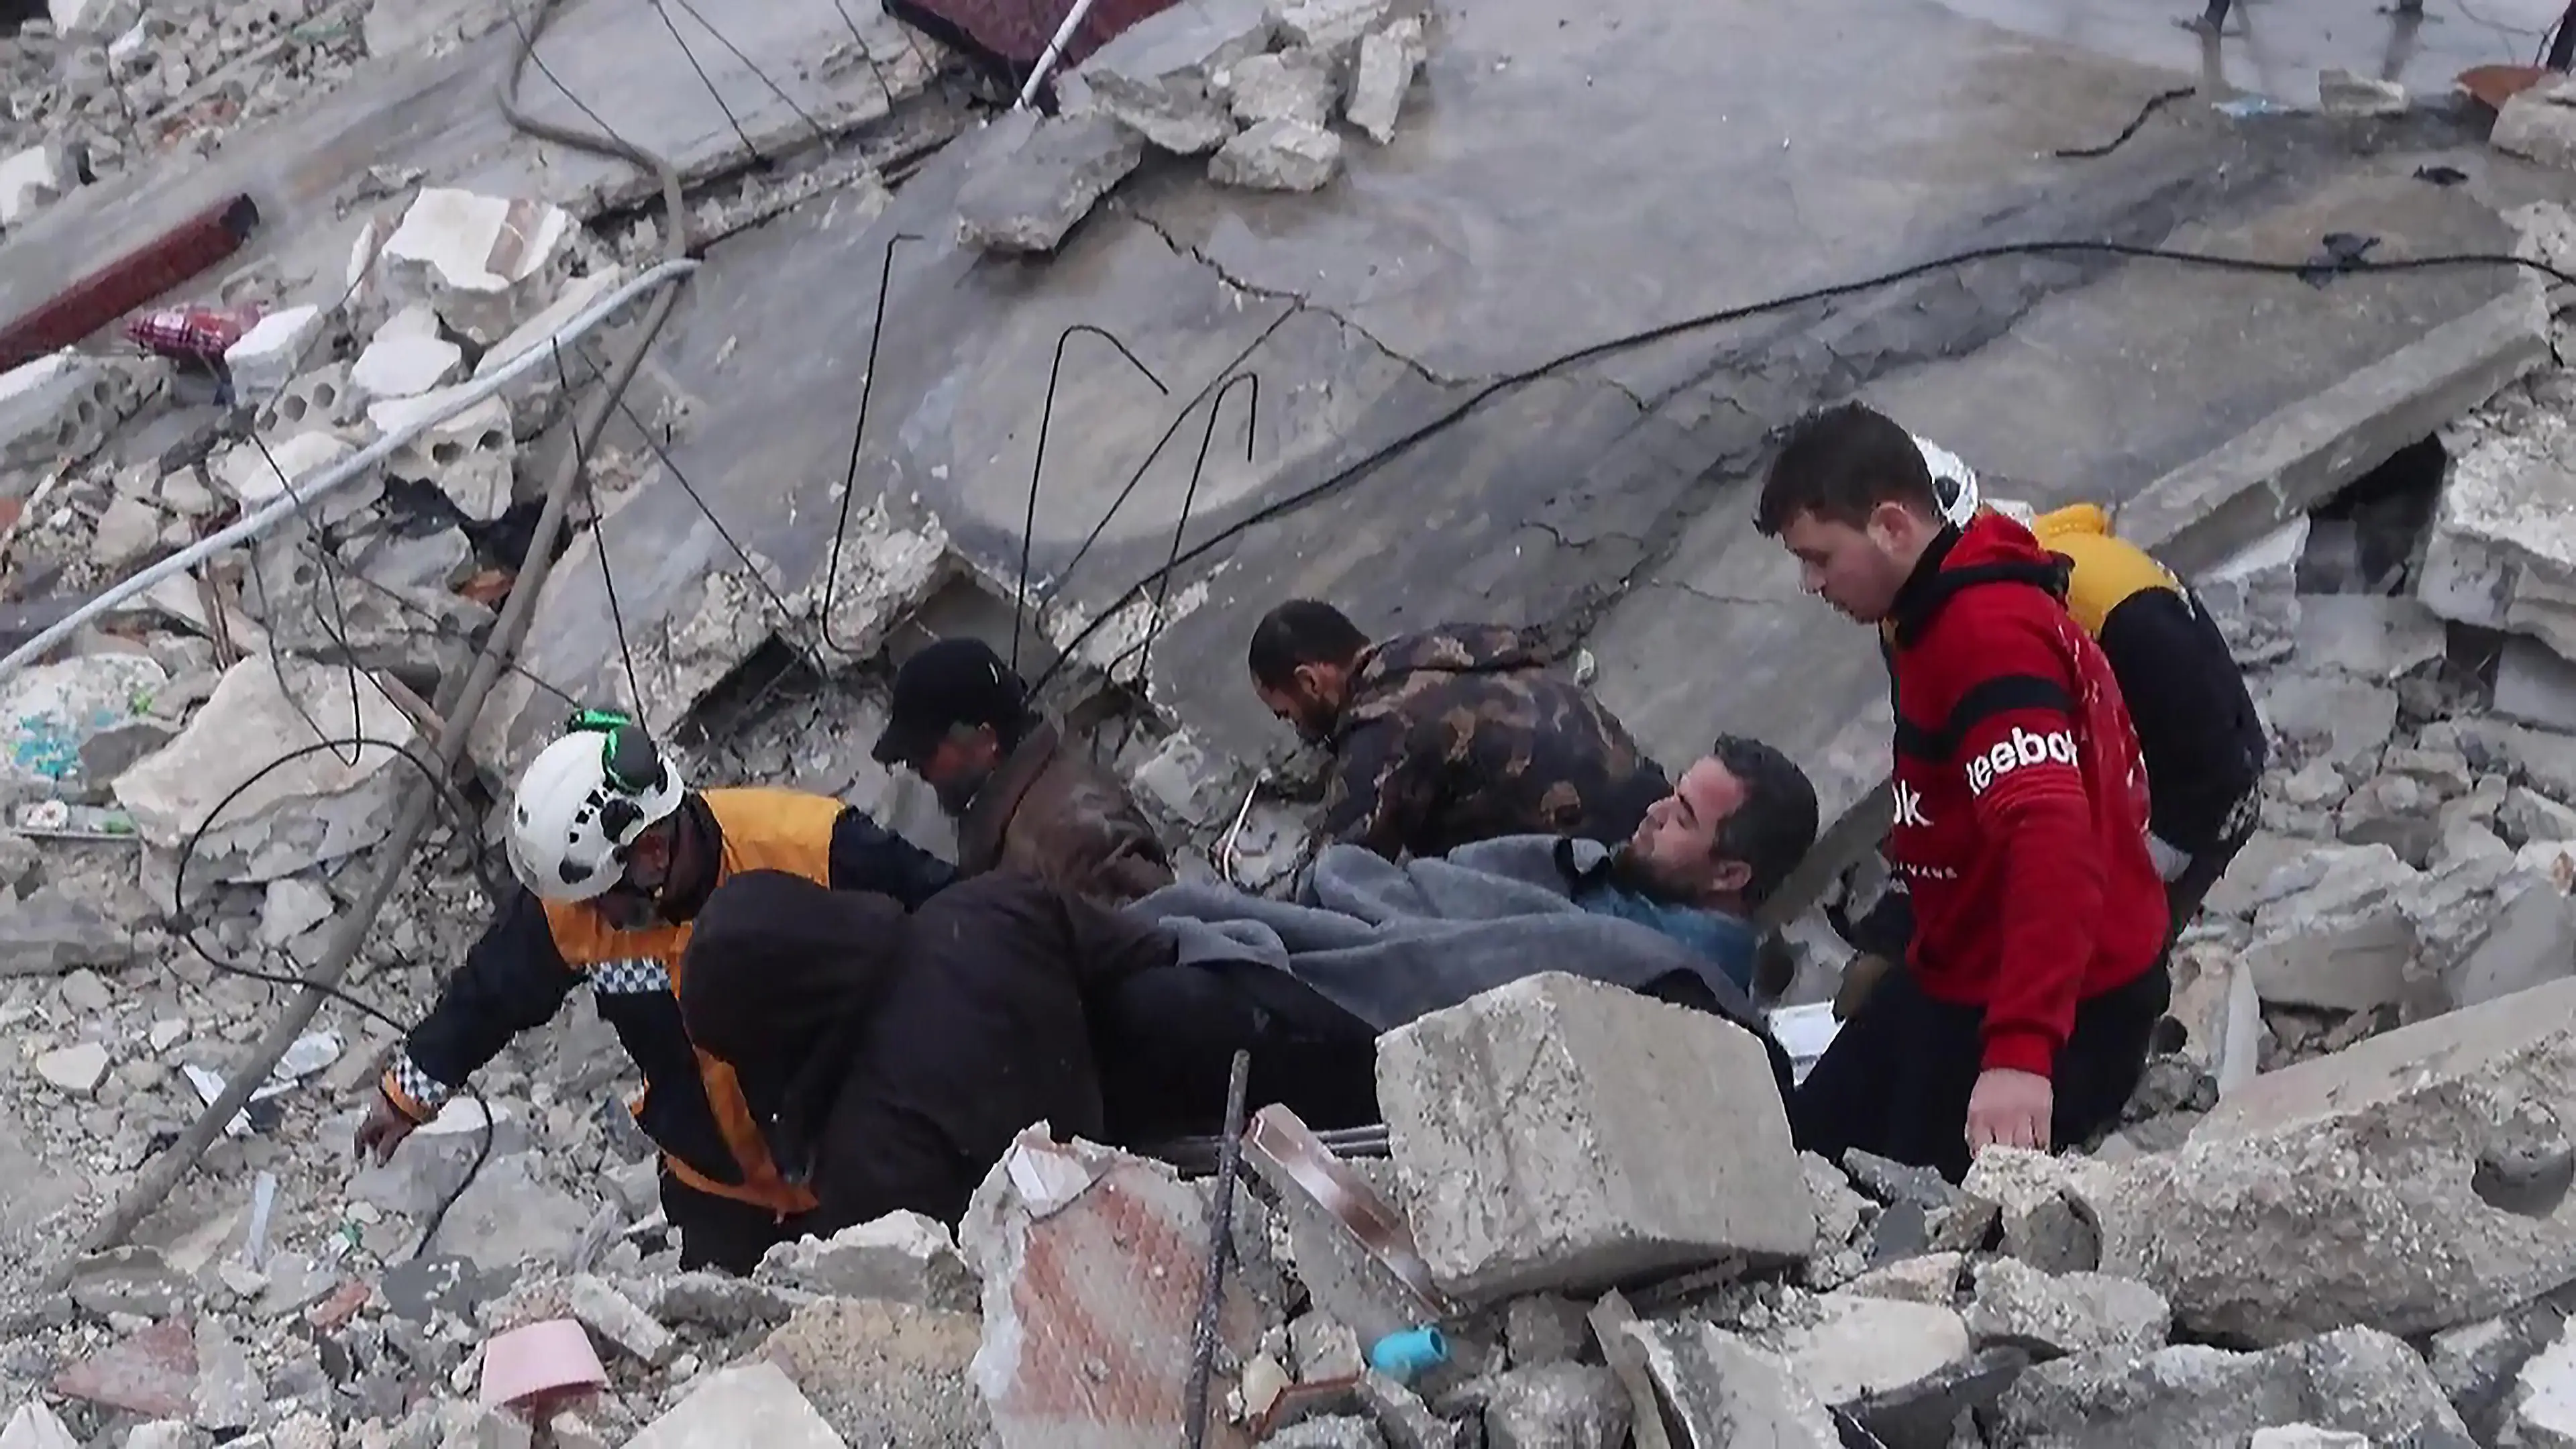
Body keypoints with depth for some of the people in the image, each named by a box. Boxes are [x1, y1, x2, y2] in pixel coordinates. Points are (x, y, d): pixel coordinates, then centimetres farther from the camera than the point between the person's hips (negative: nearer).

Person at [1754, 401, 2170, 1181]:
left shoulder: (1990, 633, -25)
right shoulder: (1940, 614, 7)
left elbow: (2051, 836, -38)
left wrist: (2020, 1049, -46)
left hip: (2069, 1004, -10)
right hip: (1957, 977, 10)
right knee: (1808, 1165, 13)